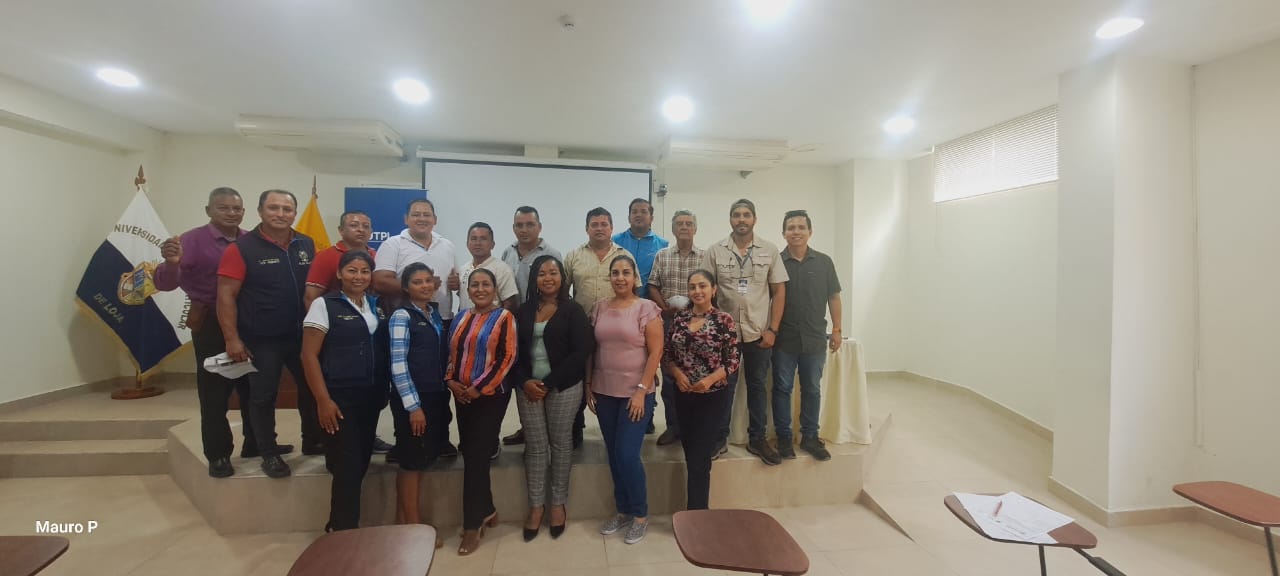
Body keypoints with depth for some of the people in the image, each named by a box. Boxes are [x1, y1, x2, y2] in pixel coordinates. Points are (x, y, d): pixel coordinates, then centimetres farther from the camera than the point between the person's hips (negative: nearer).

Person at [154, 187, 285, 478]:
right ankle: (218, 454, 18)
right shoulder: (193, 240, -8)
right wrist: (171, 263, -37)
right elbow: (165, 283, -17)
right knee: (215, 391, 4)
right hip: (211, 325, -4)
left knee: (254, 386, 14)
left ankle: (256, 443, 29)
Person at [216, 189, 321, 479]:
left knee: (313, 389, 14)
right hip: (261, 340, -4)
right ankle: (269, 453, 25)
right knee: (263, 397, 9)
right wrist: (232, 338, -15)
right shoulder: (241, 248, -9)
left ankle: (313, 442, 33)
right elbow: (226, 296, -11)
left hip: (303, 335, 5)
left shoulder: (307, 245, 4)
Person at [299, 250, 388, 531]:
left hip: (371, 398, 6)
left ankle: (339, 525, 32)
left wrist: (383, 392, 9)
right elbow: (309, 356, -10)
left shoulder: (377, 306, 8)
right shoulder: (324, 305, -7)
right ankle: (345, 531, 15)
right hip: (339, 399, -5)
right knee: (347, 467, -1)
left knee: (361, 465, 13)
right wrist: (323, 400, -14)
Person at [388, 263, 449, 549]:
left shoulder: (435, 314, 10)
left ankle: (403, 519, 29)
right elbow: (398, 365, -16)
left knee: (424, 459, 14)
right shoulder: (401, 316, -10)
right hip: (413, 399, -7)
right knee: (413, 461, 5)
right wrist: (413, 405, -17)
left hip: (436, 396, 7)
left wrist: (444, 394, 8)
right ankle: (414, 525, 19)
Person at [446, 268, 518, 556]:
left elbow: (507, 358, -13)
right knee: (471, 454, 12)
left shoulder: (504, 317, -8)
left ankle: (473, 524, 12)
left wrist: (479, 388, -15)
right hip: (462, 395, 6)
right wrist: (451, 380, -2)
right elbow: (450, 353, 15)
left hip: (490, 396, -6)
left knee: (475, 457, -2)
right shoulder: (461, 318, 10)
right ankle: (487, 510, 30)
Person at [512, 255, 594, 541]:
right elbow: (514, 350, 6)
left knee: (561, 444, 8)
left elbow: (580, 352, -11)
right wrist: (524, 381, -10)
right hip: (528, 387, 3)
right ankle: (536, 504, 23)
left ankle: (558, 503, 24)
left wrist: (549, 383, -13)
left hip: (563, 387, -3)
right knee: (535, 446, 8)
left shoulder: (573, 310, -3)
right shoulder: (524, 311, 9)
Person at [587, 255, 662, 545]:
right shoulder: (600, 308, 5)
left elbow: (656, 352, -10)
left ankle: (640, 515, 17)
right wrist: (588, 386, 5)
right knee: (614, 455, 12)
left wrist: (641, 390, -14)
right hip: (604, 393, 5)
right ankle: (623, 510, 30)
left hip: (635, 393, -4)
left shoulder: (647, 308, -7)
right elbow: (592, 350, 9)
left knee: (628, 455, -4)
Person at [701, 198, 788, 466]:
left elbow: (779, 291, 1)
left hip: (758, 332, 1)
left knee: (757, 385, 12)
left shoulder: (769, 250, 1)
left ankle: (757, 439, 26)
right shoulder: (714, 252, -1)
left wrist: (772, 329, -4)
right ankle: (720, 437, 24)